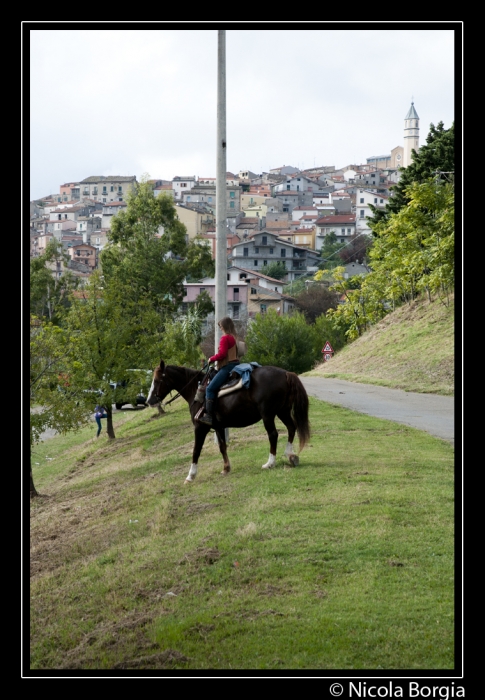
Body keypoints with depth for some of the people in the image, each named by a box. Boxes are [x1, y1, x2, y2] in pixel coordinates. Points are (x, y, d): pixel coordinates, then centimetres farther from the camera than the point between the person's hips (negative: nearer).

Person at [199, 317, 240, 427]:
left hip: (227, 367, -10)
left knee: (210, 388, -14)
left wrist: (211, 359, -4)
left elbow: (222, 354, -20)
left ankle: (208, 416, -22)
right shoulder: (234, 337, 16)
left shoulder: (225, 338, -12)